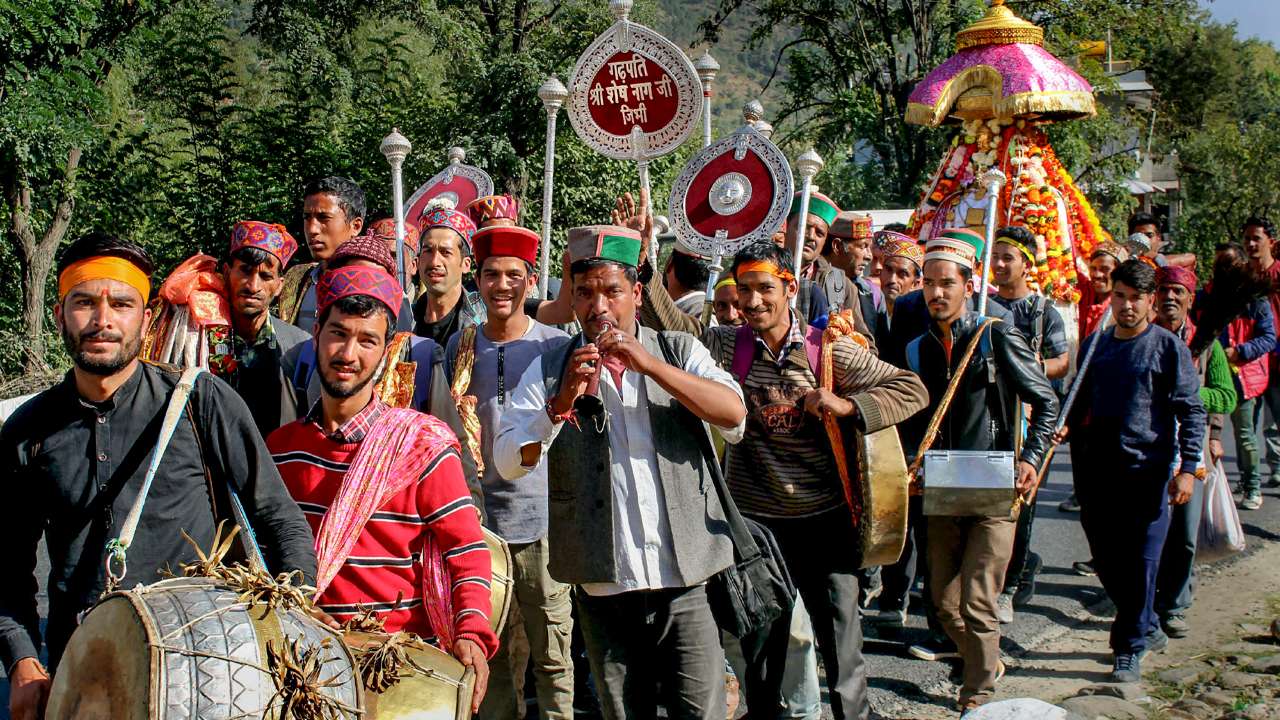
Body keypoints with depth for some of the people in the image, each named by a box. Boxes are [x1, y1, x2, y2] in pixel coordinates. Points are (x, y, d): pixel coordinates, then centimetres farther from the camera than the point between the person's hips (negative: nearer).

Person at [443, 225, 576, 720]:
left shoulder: (555, 346, -2)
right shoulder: (460, 346, 7)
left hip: (542, 517, -3)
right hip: (480, 514, 3)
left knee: (552, 653, 1)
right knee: (490, 650, 10)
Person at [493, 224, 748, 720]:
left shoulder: (679, 352, 6)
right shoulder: (551, 372, 6)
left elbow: (735, 415, -10)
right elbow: (507, 462, -3)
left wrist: (648, 363, -17)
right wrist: (563, 403, -18)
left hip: (685, 584, -1)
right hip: (604, 588, 1)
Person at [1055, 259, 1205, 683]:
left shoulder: (1168, 347, -3)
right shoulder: (1095, 345, 11)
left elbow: (1192, 412, -5)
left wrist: (1187, 468, -13)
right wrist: (1067, 428, -2)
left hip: (1148, 470, -5)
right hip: (1099, 469, 5)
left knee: (1140, 560, -2)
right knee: (1105, 558, 11)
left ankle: (1130, 650, 10)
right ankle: (1147, 628, 32)